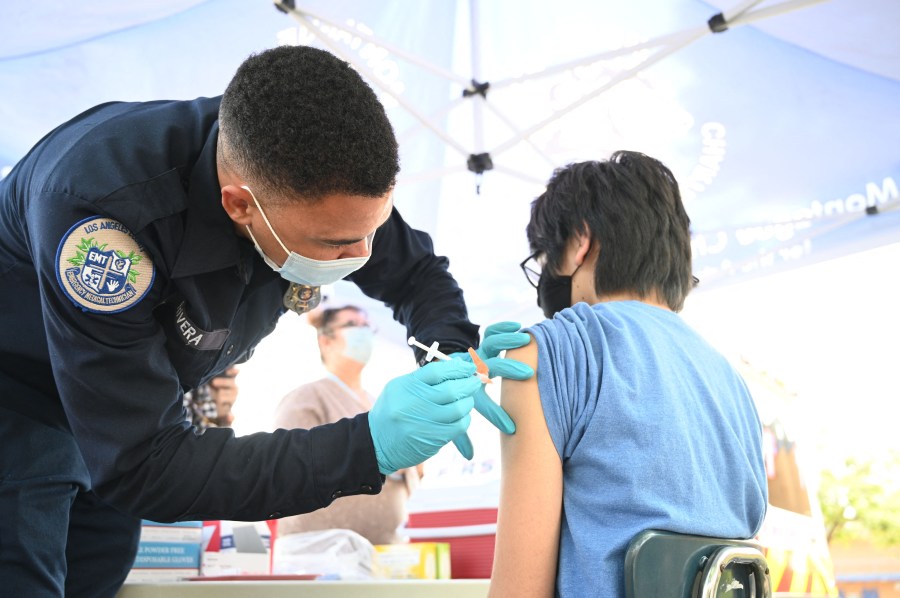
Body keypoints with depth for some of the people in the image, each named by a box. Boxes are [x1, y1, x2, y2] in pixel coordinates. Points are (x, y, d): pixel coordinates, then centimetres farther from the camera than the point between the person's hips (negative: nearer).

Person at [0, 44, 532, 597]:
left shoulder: (320, 182, -24)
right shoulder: (99, 202, -42)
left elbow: (415, 272, -5)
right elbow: (141, 467, -40)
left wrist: (452, 354, -28)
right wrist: (369, 445, -45)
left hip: (135, 394, 5)